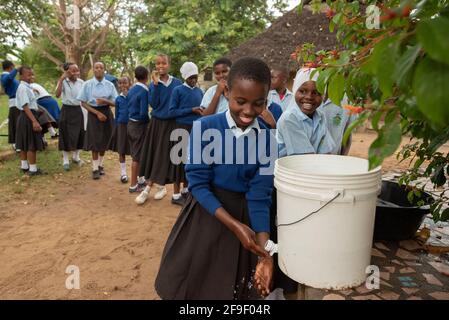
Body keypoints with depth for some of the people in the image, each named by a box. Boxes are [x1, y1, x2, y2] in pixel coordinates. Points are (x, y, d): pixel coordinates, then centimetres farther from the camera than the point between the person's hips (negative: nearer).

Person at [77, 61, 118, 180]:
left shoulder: (110, 85, -2)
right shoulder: (87, 84, -7)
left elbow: (115, 102, -1)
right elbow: (83, 103, -6)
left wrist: (104, 100, -20)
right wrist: (97, 113, -15)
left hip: (107, 113, 3)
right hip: (93, 113, -2)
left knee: (104, 141, 11)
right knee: (95, 142, 0)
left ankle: (100, 165, 30)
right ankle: (95, 168, 13)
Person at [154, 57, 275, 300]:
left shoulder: (268, 139, -10)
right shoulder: (204, 128, -15)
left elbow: (259, 195, -11)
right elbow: (198, 184, -15)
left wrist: (264, 251, -21)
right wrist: (234, 224, -25)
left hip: (246, 219, 2)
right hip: (205, 215, -1)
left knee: (232, 289, 20)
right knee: (189, 287, 17)